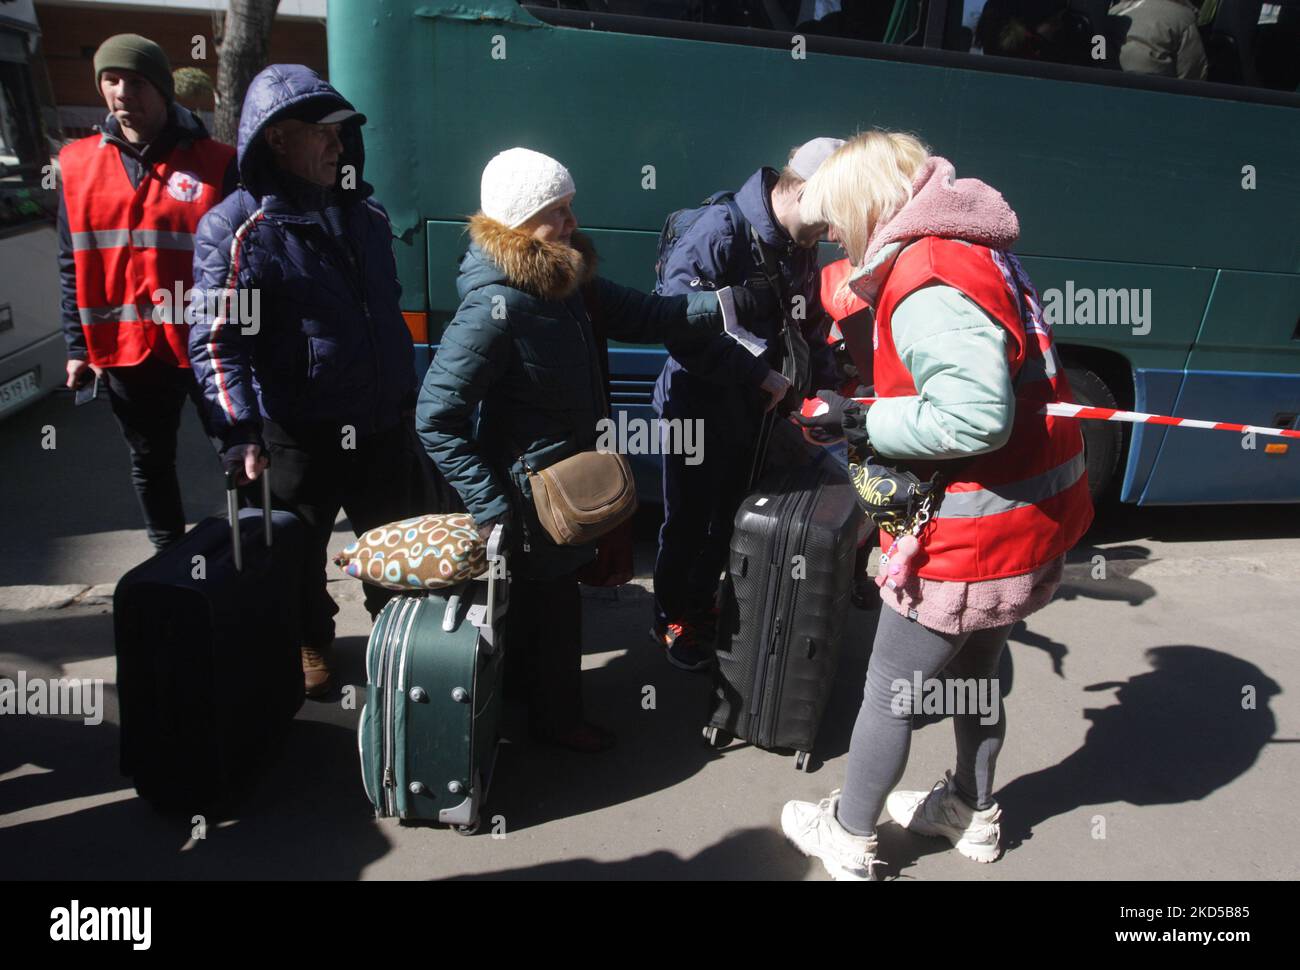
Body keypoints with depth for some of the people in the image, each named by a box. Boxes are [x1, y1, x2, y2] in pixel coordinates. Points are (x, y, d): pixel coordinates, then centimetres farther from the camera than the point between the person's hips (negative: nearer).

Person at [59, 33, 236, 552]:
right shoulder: (77, 164, 5)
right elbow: (72, 265, 9)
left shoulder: (216, 163, -5)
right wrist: (78, 345, 6)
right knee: (149, 464, 16)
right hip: (125, 349, 4)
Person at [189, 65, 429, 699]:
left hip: (383, 426, 5)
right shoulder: (236, 228, -13)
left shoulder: (365, 214, 7)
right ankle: (310, 642, 40)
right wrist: (241, 434, -26)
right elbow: (217, 341, -18)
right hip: (298, 435, -4)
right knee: (299, 551, 16)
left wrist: (406, 398, 20)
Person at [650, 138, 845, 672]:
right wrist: (761, 375, -26)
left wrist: (827, 389, -4)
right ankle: (670, 620, 30)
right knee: (688, 523, 8)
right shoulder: (720, 231, -22)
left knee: (729, 520, 19)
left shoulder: (801, 249, 3)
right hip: (698, 411, -7)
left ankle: (701, 605, 41)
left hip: (751, 413, 7)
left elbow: (810, 328, 12)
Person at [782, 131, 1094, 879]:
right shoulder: (978, 253, 7)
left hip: (971, 537, -9)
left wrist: (862, 421, -21)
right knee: (976, 674, 26)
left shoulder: (928, 284, -23)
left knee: (889, 693, 9)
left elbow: (975, 417, -33)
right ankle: (973, 813, 47)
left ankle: (849, 840, 28)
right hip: (1031, 525, 9)